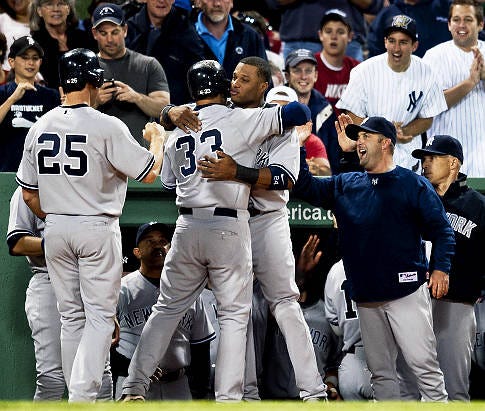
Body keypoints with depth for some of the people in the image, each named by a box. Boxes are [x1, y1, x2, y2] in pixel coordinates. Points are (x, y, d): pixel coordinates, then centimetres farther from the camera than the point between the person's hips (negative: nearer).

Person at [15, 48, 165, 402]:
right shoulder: (107, 126, -13)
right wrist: (157, 139, 9)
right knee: (100, 316, -2)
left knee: (72, 316, 13)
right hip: (97, 228, -5)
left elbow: (29, 193, 10)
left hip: (55, 229, 5)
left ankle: (78, 397, 16)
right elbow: (149, 173, -10)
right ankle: (84, 396, -14)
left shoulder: (39, 128, 4)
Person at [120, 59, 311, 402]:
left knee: (168, 308, 14)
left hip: (187, 227, 5)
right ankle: (227, 398, -5)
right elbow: (298, 113, -5)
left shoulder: (177, 133, 11)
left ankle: (134, 387, 12)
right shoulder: (240, 120, -4)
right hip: (228, 226, -4)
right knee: (234, 314, 2)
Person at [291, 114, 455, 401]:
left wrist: (440, 268, -13)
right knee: (380, 370, 7)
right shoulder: (345, 186, 15)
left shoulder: (413, 184, 2)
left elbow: (441, 229, 0)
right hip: (366, 297, 5)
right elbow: (303, 188, 13)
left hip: (407, 290, -5)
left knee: (423, 362, -12)